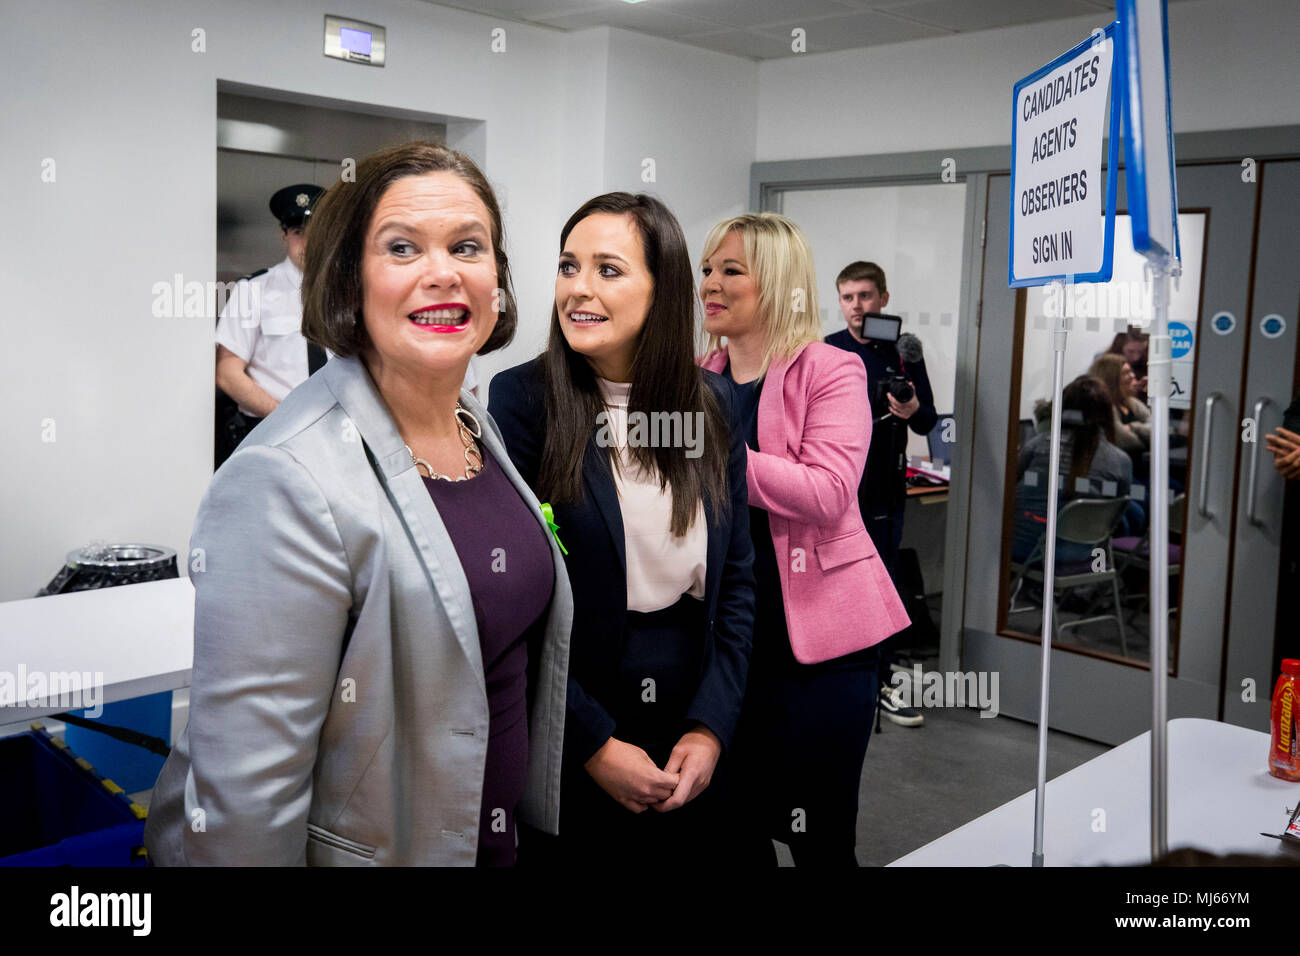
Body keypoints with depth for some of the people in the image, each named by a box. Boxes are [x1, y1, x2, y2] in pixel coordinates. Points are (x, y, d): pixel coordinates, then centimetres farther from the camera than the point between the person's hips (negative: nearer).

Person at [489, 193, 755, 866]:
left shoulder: (711, 401, 0)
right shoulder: (518, 400, -12)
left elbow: (735, 576, 3)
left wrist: (712, 726, -5)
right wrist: (595, 745, -13)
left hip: (692, 741, 4)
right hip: (561, 749, -3)